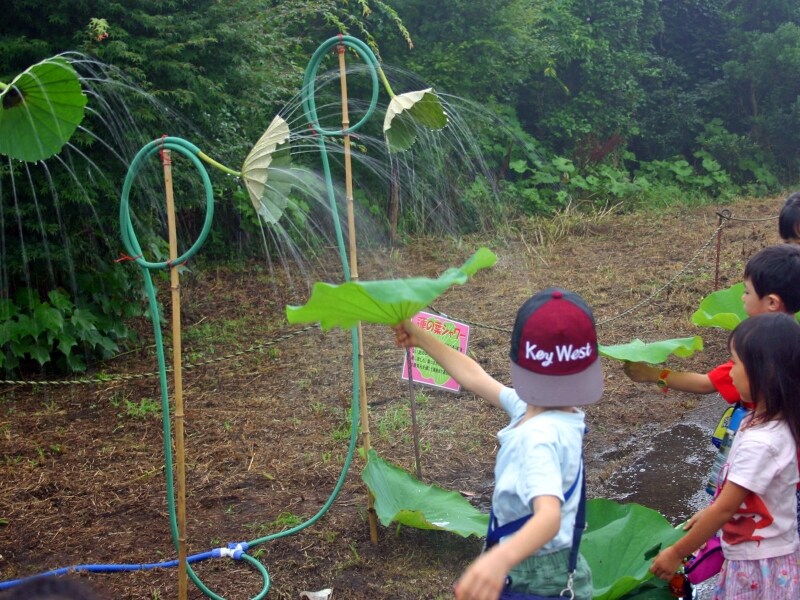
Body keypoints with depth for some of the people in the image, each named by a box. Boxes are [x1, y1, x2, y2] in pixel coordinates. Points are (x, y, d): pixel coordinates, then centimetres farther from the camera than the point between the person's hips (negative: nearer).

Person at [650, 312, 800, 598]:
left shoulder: (760, 442, -29)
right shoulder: (775, 422, -2)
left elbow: (725, 509, -22)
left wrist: (676, 553, -13)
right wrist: (709, 512, 19)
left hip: (760, 566, -8)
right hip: (758, 556, 8)